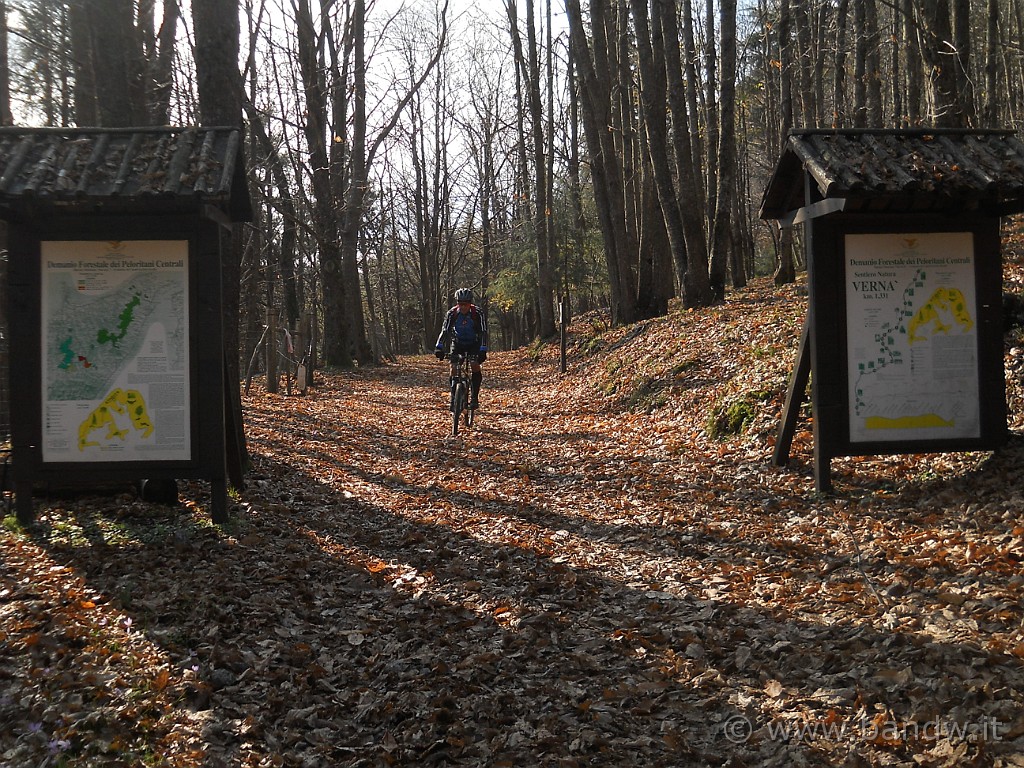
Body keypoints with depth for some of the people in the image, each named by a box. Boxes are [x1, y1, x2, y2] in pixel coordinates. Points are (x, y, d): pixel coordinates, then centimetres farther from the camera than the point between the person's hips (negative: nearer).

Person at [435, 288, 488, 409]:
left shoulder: (478, 312, -24)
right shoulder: (452, 313, -20)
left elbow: (483, 332, -28)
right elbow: (444, 331, -24)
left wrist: (483, 350, -40)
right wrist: (439, 348, -37)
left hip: (473, 344, -1)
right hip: (457, 343, 2)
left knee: (475, 365, -24)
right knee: (454, 368, -16)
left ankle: (474, 398, -17)